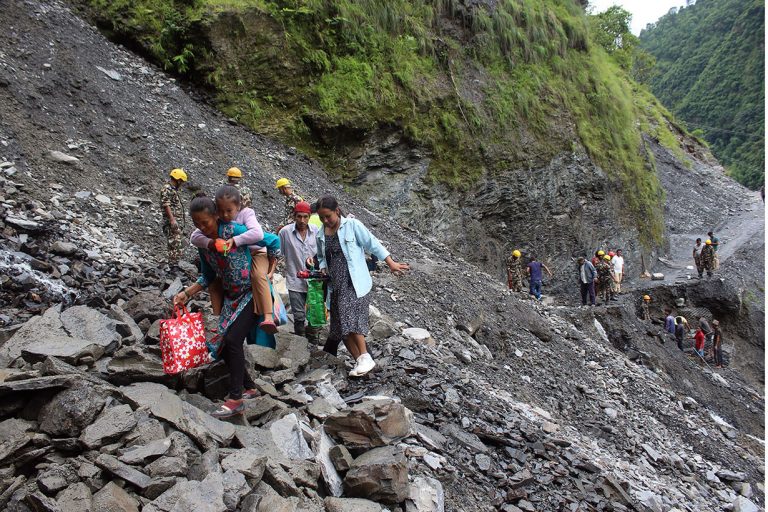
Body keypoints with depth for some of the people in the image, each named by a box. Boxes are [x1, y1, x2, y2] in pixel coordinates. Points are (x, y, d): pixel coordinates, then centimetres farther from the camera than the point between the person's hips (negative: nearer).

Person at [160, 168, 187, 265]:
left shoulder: (174, 189, 21)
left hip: (179, 224, 10)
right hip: (172, 224, -10)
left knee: (180, 246, 13)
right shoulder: (167, 189, -9)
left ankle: (174, 265, 20)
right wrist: (172, 219, -25)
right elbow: (166, 204, -18)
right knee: (175, 246, -12)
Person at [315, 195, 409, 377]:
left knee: (350, 318, -22)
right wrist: (323, 270, 3)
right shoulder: (320, 234, 11)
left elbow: (373, 244, -3)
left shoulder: (352, 225, -5)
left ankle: (365, 358, -14)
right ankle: (360, 362, 10)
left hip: (354, 282, -6)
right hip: (335, 285, 6)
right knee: (341, 327, 2)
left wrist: (391, 264, -4)